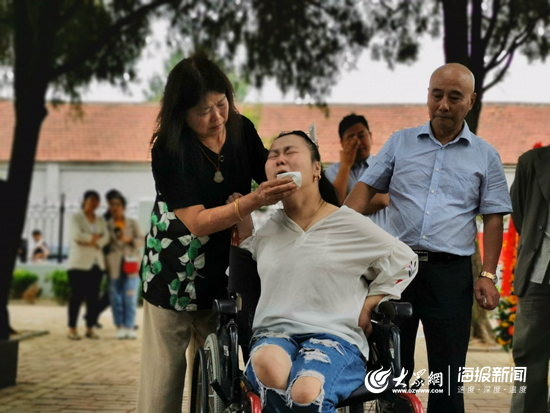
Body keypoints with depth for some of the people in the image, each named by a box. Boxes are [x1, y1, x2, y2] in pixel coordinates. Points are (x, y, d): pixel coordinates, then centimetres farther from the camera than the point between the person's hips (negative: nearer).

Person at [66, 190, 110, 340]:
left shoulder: (101, 221, 16)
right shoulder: (76, 218, 3)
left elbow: (105, 238, 1)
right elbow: (77, 235, -14)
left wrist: (91, 242, -13)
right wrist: (95, 237, -6)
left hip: (96, 263, 4)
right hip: (79, 262, -4)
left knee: (93, 296, 2)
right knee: (77, 295, -6)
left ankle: (90, 328, 7)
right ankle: (72, 329, -3)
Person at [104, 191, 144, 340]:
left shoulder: (133, 223, 11)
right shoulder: (107, 225, 9)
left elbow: (141, 240, 3)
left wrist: (129, 240, -16)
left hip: (131, 265, 0)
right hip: (114, 266, 0)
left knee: (130, 298, -6)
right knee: (116, 298, -3)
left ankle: (129, 327, -2)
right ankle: (119, 327, 3)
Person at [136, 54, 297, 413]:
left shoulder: (242, 130, -3)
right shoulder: (170, 150, -17)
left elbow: (266, 177, 12)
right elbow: (197, 222, -23)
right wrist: (252, 202, -35)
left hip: (224, 271, 4)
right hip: (175, 273, -4)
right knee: (164, 373, 0)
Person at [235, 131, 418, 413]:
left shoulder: (349, 224, 6)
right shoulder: (267, 227, 16)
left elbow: (404, 259, 13)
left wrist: (369, 305, 4)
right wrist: (242, 219, 13)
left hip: (334, 337, -2)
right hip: (274, 334, 2)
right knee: (266, 363, -38)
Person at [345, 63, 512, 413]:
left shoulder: (485, 156, 6)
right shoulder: (401, 142, 9)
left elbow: (493, 218, 6)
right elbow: (367, 187, 7)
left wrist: (488, 275, -4)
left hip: (451, 272, -1)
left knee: (448, 369, 2)